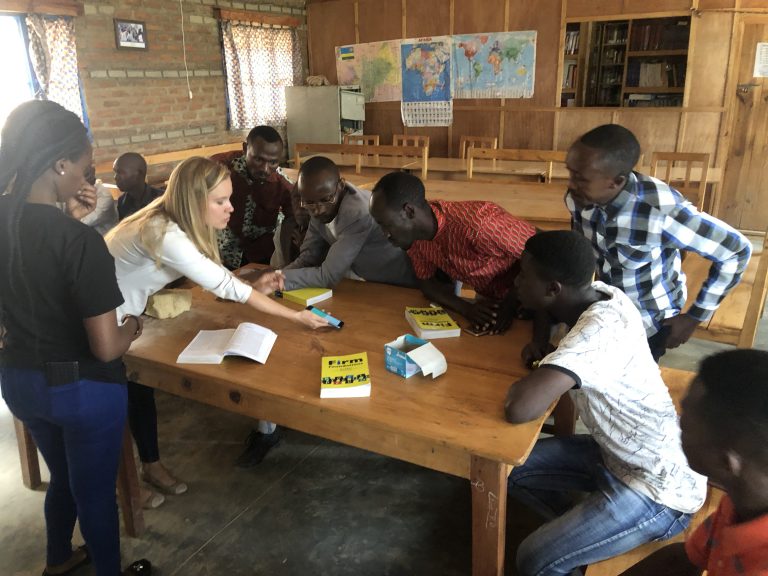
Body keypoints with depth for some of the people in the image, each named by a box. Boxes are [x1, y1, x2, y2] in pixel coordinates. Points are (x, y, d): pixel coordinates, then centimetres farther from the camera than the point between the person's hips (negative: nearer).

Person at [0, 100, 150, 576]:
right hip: (82, 388, -7)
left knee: (64, 476, 31)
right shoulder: (79, 240, -28)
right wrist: (132, 328, -4)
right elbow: (106, 348, -26)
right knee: (96, 490, 18)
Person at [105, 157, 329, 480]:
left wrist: (254, 287, -26)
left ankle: (149, 463, 28)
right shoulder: (164, 234, -37)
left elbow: (214, 275, -7)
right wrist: (295, 316, -33)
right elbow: (223, 285, -36)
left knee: (140, 382, 13)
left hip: (124, 314, 8)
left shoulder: (181, 223, -9)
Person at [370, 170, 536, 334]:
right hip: (490, 301, 5)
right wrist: (467, 309, -20)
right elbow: (427, 282, -4)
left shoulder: (477, 224, -34)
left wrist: (509, 305, -30)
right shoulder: (414, 234, -13)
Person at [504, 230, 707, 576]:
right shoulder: (600, 294, -9)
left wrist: (526, 382, -20)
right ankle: (581, 529, 20)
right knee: (513, 472, 7)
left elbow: (519, 409, -43)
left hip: (659, 487, -8)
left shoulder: (599, 331, -33)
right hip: (618, 453, 8)